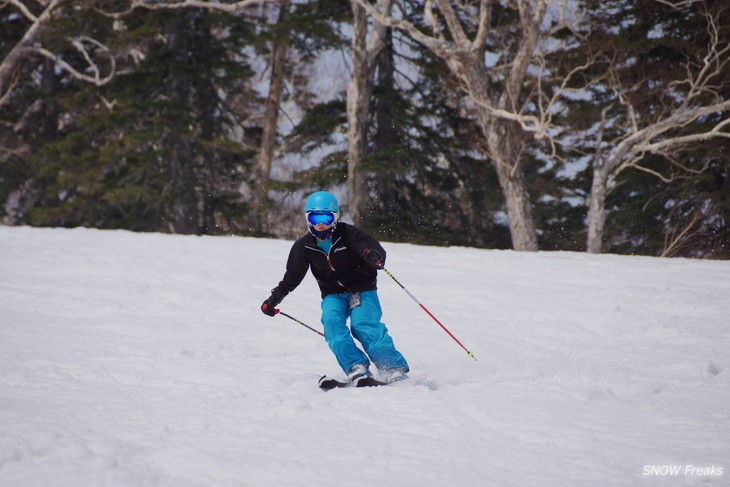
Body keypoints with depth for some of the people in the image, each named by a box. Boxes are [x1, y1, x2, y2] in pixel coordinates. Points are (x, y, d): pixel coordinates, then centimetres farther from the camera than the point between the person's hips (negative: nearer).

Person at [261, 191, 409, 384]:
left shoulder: (348, 233, -9)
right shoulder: (304, 246, 3)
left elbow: (374, 248, -20)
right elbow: (292, 277, 15)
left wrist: (375, 257, -44)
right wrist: (274, 299, 8)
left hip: (362, 290, -3)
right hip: (333, 295, 3)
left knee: (363, 325, -27)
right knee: (332, 320, -28)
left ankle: (395, 370, -29)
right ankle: (357, 369, -36)